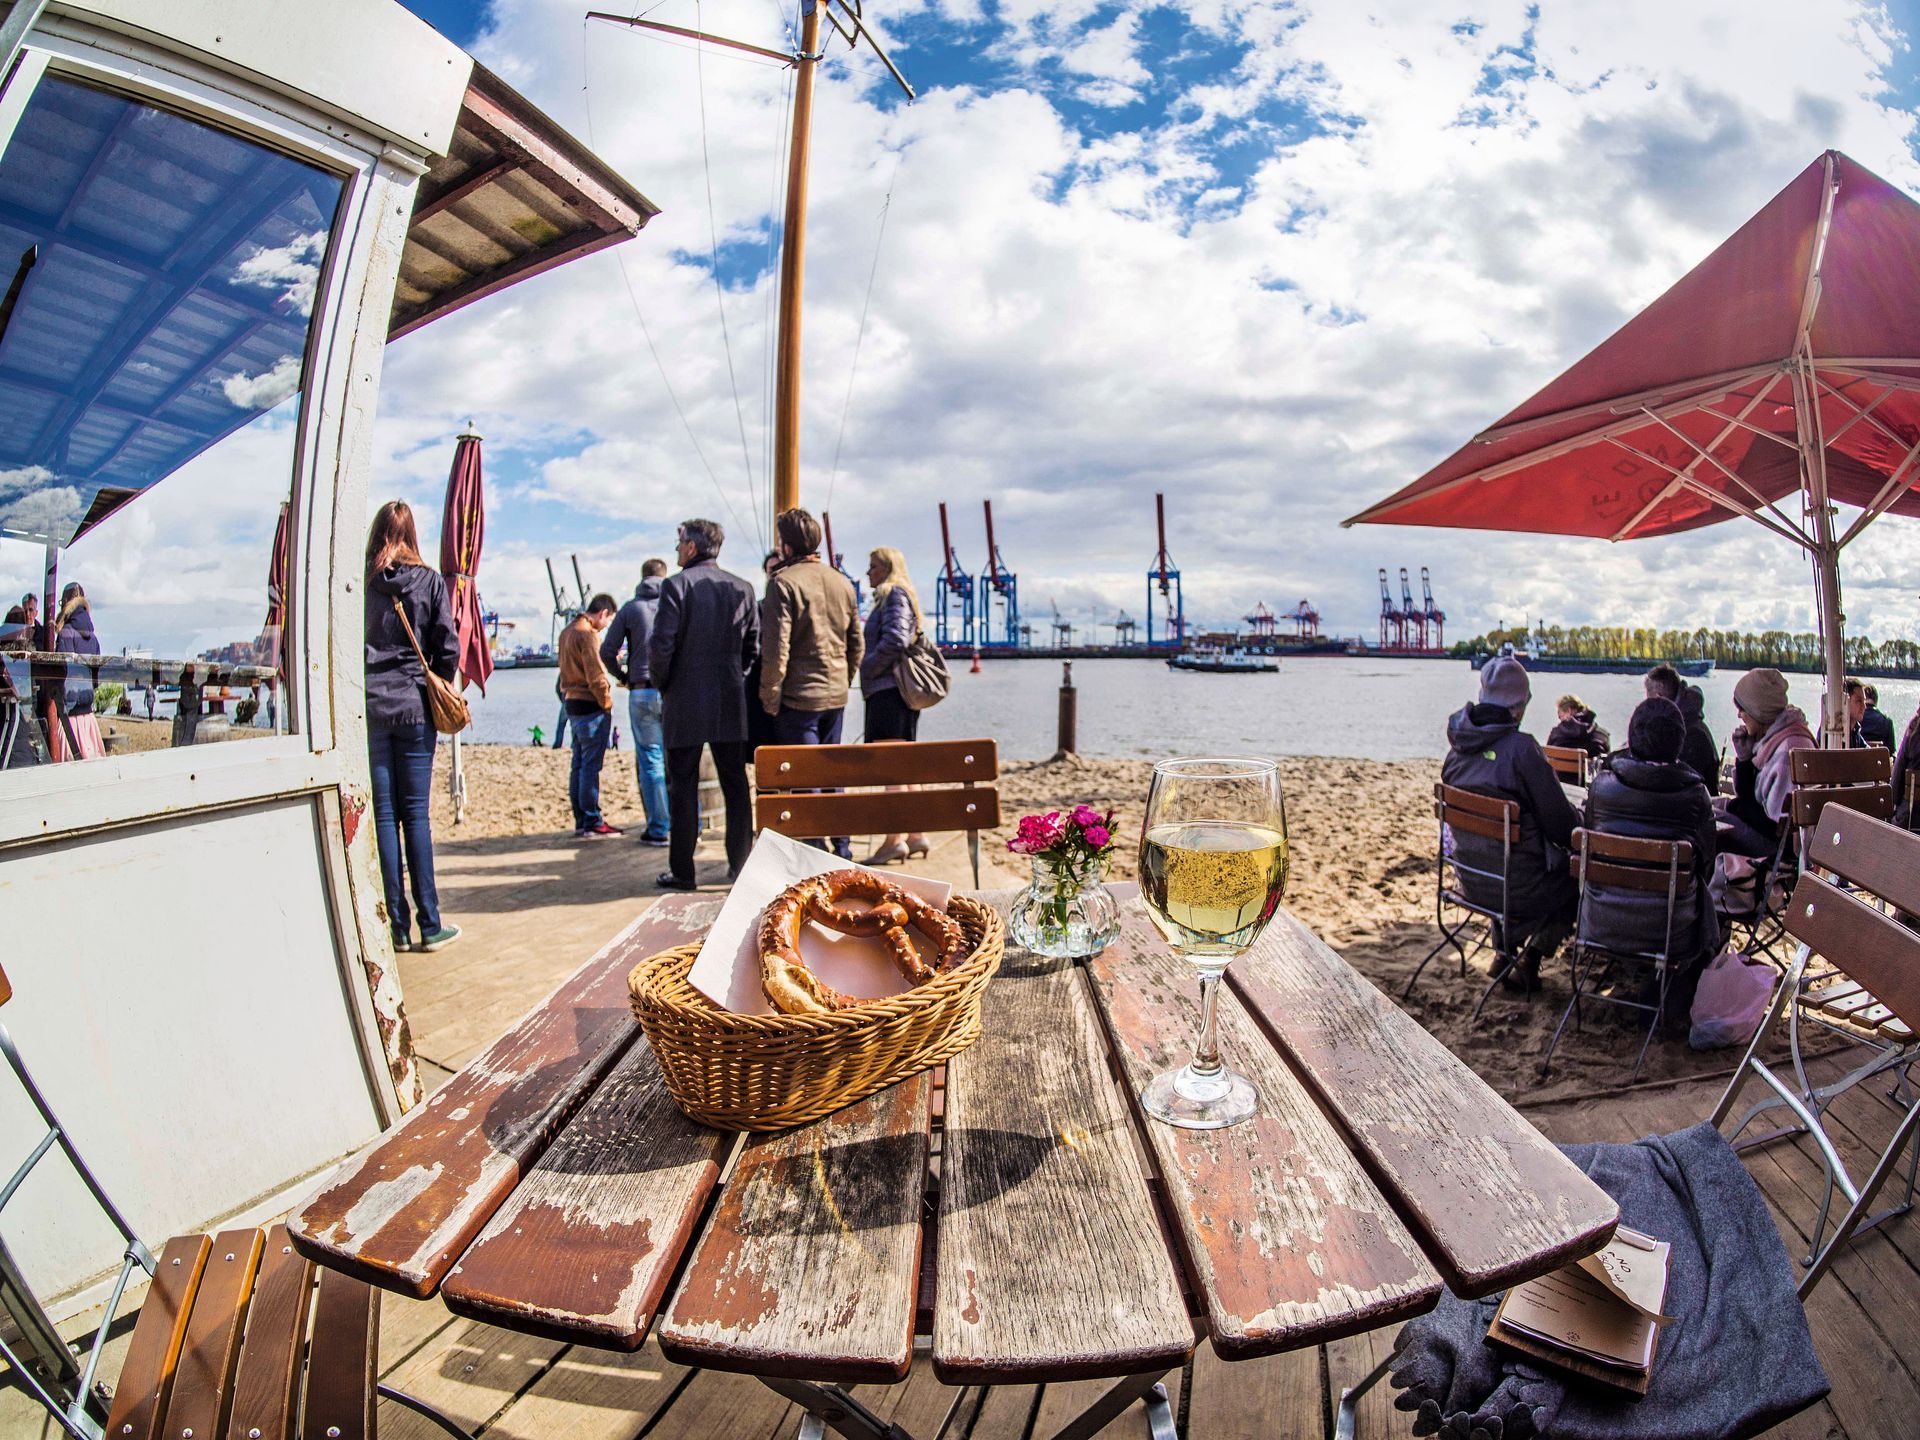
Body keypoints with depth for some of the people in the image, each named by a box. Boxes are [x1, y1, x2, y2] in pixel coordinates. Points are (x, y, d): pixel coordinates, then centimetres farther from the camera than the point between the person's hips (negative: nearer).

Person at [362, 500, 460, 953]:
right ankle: (430, 924, 4)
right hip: (414, 707, 0)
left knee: (384, 815, 5)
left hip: (367, 707, 0)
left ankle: (399, 925, 8)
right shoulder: (429, 580, 0)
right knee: (416, 814, 3)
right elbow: (448, 647, -2)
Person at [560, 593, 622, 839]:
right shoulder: (587, 634, -14)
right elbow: (595, 676, -18)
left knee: (578, 765, 11)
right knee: (591, 766, -6)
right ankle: (592, 824, -3)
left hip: (573, 704, 10)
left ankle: (581, 822, 16)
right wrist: (607, 703, -9)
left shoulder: (567, 632, 16)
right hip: (591, 707, -10)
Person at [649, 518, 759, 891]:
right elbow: (754, 647, 6)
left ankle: (682, 872, 10)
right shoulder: (742, 588, 6)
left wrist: (661, 684, 3)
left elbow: (660, 645, -13)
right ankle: (740, 867, 14)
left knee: (683, 788, 4)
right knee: (735, 787, 10)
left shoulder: (677, 586, -8)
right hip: (731, 705, 4)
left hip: (685, 704, -4)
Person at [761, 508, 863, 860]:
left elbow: (775, 648, -16)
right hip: (836, 697, 6)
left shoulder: (784, 582, -11)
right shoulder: (842, 582, 9)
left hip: (798, 697, -6)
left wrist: (769, 699, -8)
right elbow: (857, 644, 12)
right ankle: (842, 849, 21)